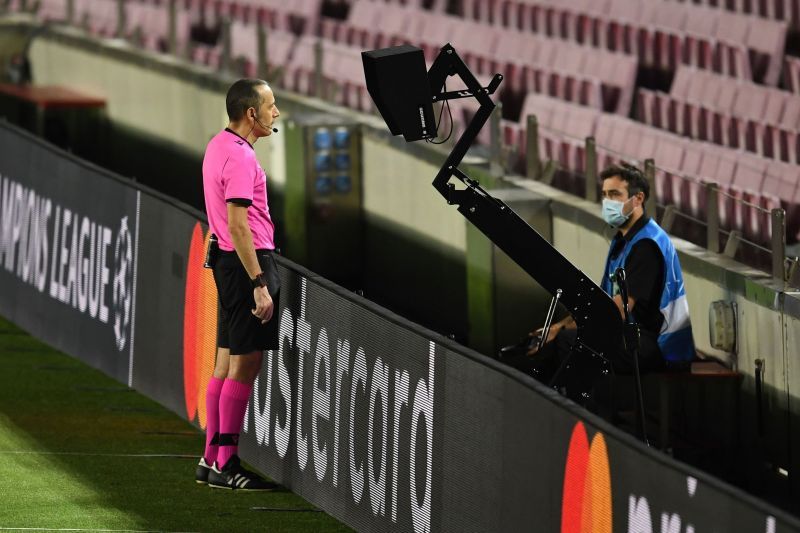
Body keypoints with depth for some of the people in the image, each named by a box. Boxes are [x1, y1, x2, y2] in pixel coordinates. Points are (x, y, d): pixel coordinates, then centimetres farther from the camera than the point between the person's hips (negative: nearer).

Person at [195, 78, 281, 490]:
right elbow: (238, 226, -23)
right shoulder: (239, 156, -18)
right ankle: (226, 464, -6)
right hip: (248, 263, -10)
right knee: (244, 367, -7)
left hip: (229, 262, 10)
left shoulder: (219, 146, 14)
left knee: (227, 364, 12)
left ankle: (212, 458, 16)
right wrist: (259, 283, -24)